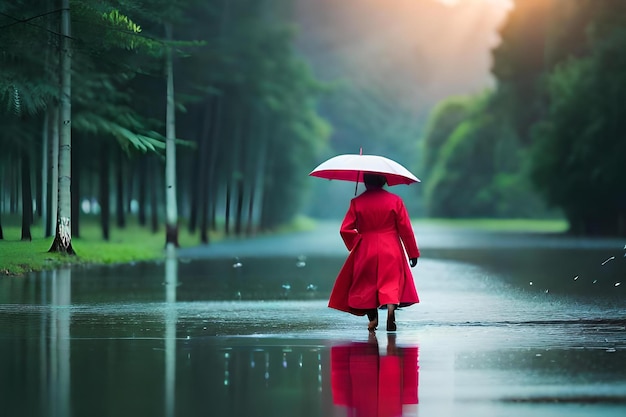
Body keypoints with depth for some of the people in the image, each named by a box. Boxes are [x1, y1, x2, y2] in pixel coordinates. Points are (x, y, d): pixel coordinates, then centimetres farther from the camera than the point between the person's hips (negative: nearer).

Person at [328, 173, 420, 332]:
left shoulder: (357, 202, -3)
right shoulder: (395, 200, -2)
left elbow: (345, 229, -5)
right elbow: (405, 229, -1)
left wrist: (354, 244, 13)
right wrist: (413, 253, 6)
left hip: (365, 251, 0)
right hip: (391, 251, 0)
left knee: (365, 284, 15)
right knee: (392, 282, 3)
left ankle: (372, 318, 12)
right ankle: (391, 306, -24)